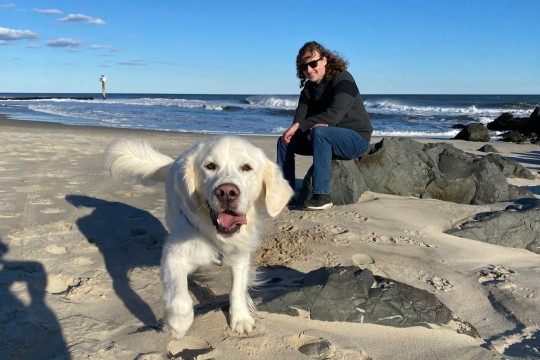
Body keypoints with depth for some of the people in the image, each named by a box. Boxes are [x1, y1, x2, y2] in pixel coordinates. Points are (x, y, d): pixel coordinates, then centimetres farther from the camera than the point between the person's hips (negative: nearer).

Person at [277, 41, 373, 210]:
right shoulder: (308, 88, 7)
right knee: (285, 141, 0)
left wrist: (299, 125, -29)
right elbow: (299, 117, -4)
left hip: (356, 139, -8)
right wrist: (309, 129, -27)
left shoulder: (343, 80, -16)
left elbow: (333, 115, -29)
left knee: (320, 132, -36)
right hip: (326, 138, 8)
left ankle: (322, 196, -37)